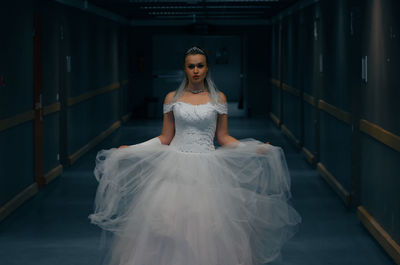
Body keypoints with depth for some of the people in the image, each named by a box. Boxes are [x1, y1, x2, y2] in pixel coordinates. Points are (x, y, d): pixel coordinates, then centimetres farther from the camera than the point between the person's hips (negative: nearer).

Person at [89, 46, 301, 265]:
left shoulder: (218, 98, 5)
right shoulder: (172, 98, 5)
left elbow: (223, 137, 7)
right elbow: (165, 138, 8)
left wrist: (255, 149, -4)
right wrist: (130, 149, 1)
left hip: (207, 168, -1)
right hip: (176, 168, 1)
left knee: (208, 230, -3)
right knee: (169, 227, -3)